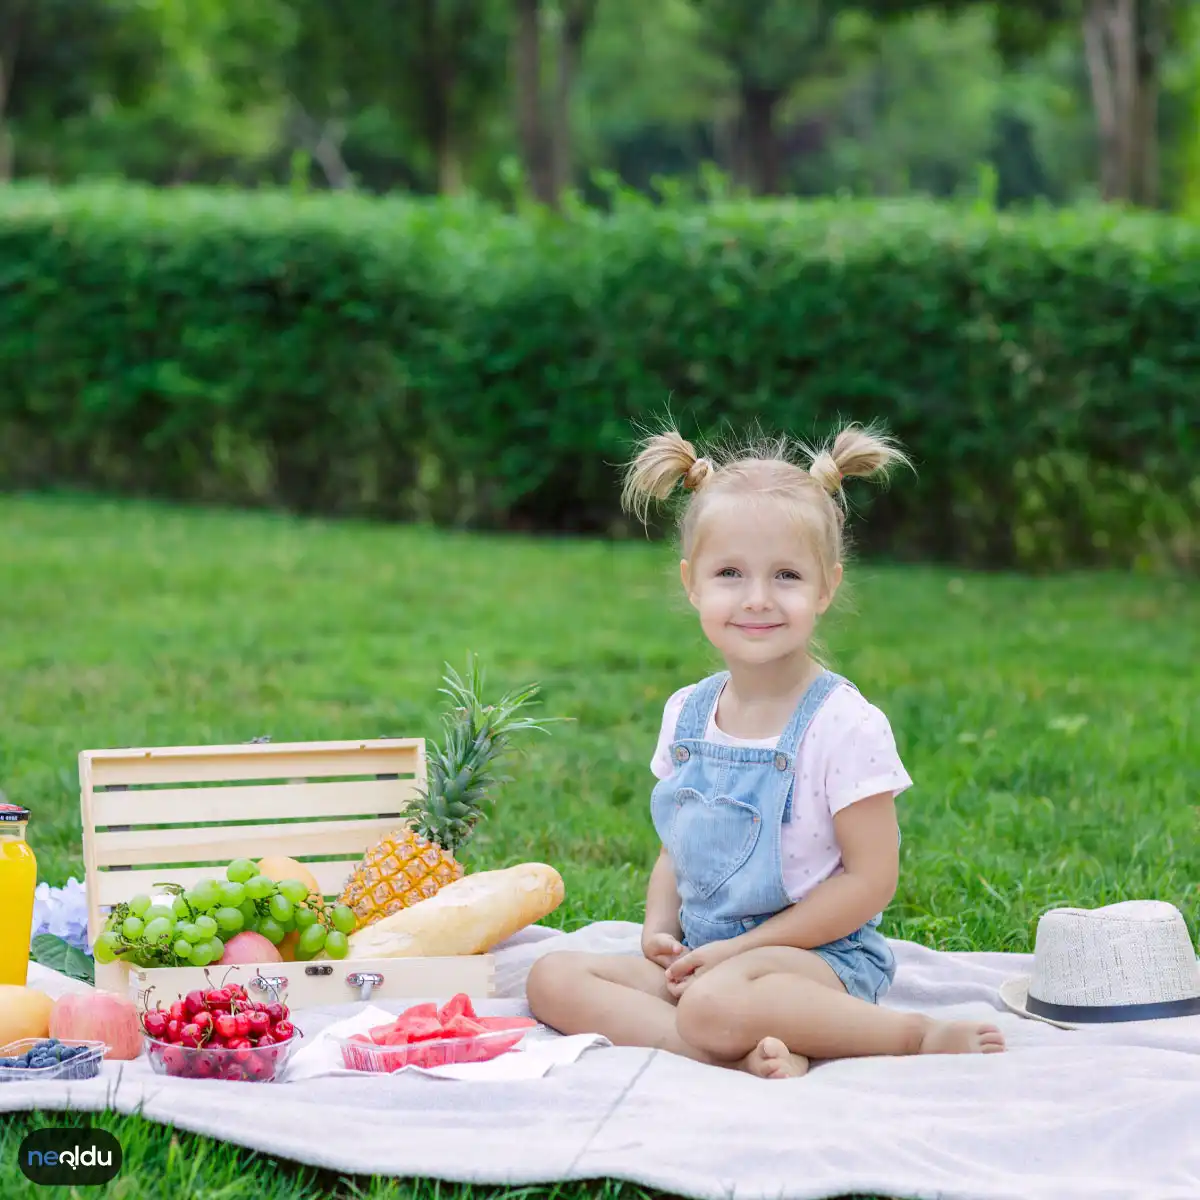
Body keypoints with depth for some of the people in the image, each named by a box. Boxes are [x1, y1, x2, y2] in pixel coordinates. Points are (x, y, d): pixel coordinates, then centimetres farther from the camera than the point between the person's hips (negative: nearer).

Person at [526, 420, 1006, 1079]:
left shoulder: (845, 724, -12)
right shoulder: (687, 715, 8)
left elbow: (870, 880, -13)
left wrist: (741, 946, -15)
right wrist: (660, 928, -1)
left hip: (823, 957, -7)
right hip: (701, 956, 7)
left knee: (715, 1003, -39)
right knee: (552, 979, -12)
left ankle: (913, 1034, -19)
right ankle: (744, 1053, -27)